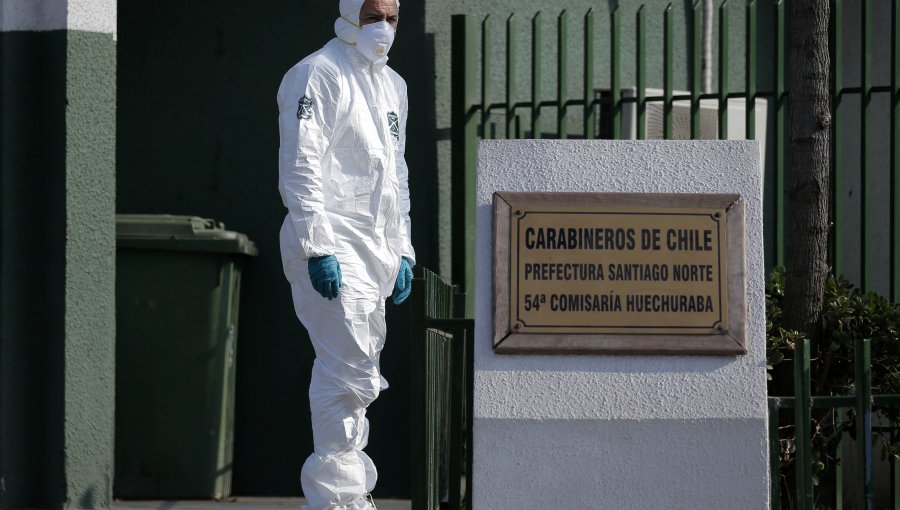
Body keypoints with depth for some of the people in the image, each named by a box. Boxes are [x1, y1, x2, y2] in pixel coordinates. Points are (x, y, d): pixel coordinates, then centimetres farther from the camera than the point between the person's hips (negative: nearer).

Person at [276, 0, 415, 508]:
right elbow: (300, 167, -14)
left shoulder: (393, 85, 20)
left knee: (358, 373, 12)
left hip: (375, 248, 8)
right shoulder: (318, 75, -7)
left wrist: (402, 251, 20)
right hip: (330, 247, -8)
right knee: (349, 372, -14)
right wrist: (318, 247, -21)